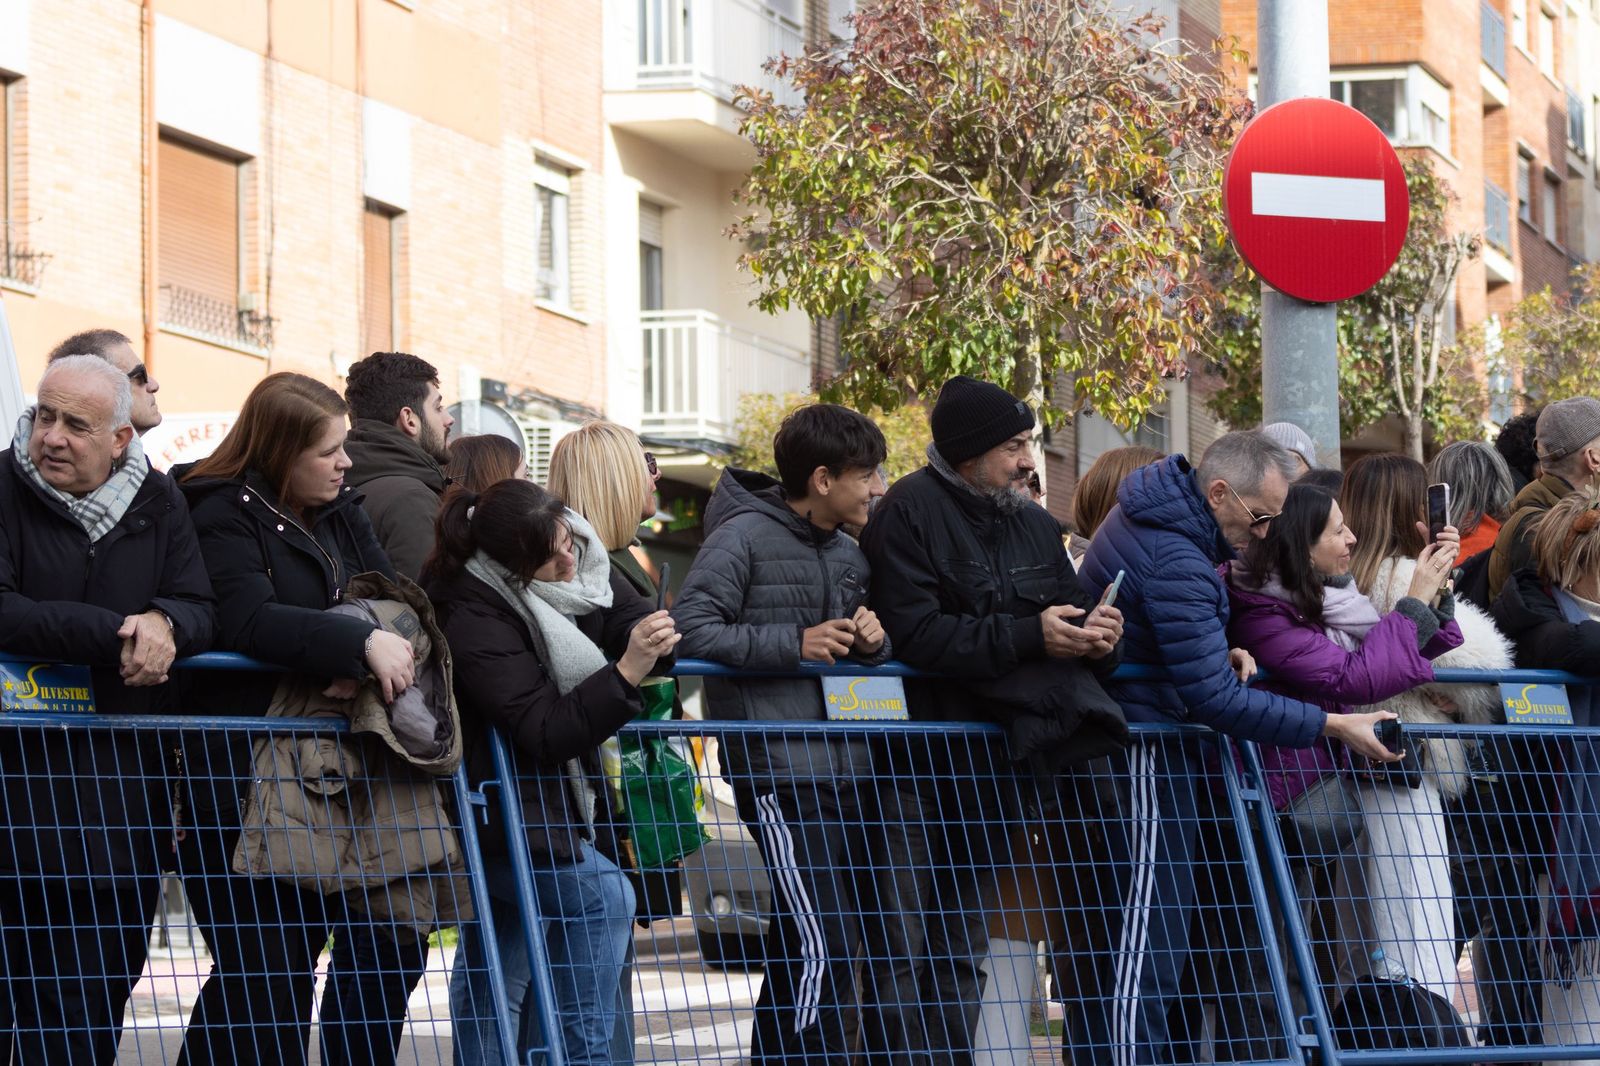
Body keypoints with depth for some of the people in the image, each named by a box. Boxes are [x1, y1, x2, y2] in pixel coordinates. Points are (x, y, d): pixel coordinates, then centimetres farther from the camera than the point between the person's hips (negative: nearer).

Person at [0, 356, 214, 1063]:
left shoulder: (157, 503, 8)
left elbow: (202, 612, 5)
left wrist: (164, 623, -18)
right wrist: (113, 634, -21)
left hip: (126, 780, 4)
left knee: (101, 988, 6)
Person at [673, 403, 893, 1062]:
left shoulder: (850, 555, 16)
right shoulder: (744, 537, -8)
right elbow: (691, 627, -16)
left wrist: (873, 641, 2)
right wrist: (793, 644, -21)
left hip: (847, 769, 8)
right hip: (779, 770, -8)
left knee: (798, 951, 13)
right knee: (822, 946, -15)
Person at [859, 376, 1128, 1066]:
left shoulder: (1033, 524, 12)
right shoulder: (912, 512, -11)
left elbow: (1069, 613, 13)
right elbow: (913, 634, -22)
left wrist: (1095, 634, -11)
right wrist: (1028, 635, -25)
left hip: (991, 768, 7)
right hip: (916, 762, -7)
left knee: (963, 954, 13)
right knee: (901, 950, -6)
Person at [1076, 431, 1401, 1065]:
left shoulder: (1153, 515, 9)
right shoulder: (1176, 561, -23)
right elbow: (1214, 699, -25)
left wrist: (1220, 656, 2)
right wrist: (1332, 727, -21)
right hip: (1147, 756, -11)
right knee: (1146, 947, -13)